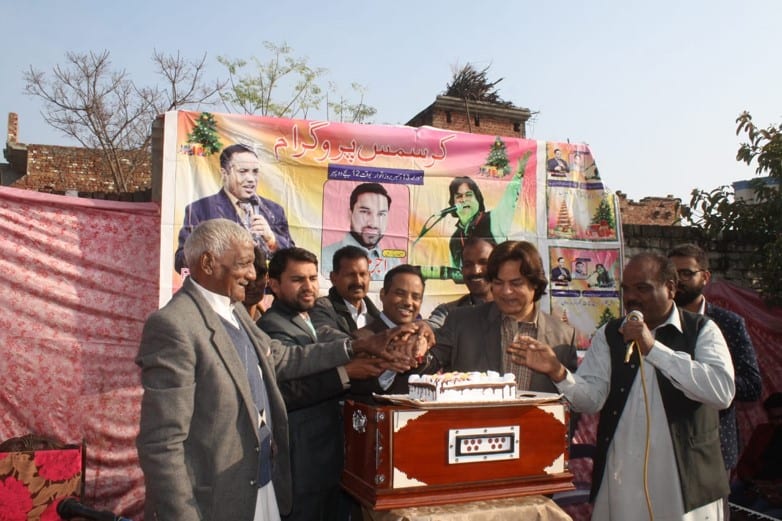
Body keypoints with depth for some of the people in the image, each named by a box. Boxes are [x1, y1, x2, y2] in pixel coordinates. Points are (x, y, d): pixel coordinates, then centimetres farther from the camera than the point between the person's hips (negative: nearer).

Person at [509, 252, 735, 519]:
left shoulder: (701, 330, -1)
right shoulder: (609, 335, 7)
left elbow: (722, 390, -18)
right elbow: (591, 398, -4)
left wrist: (652, 348, -20)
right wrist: (557, 372, -23)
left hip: (686, 482, -2)